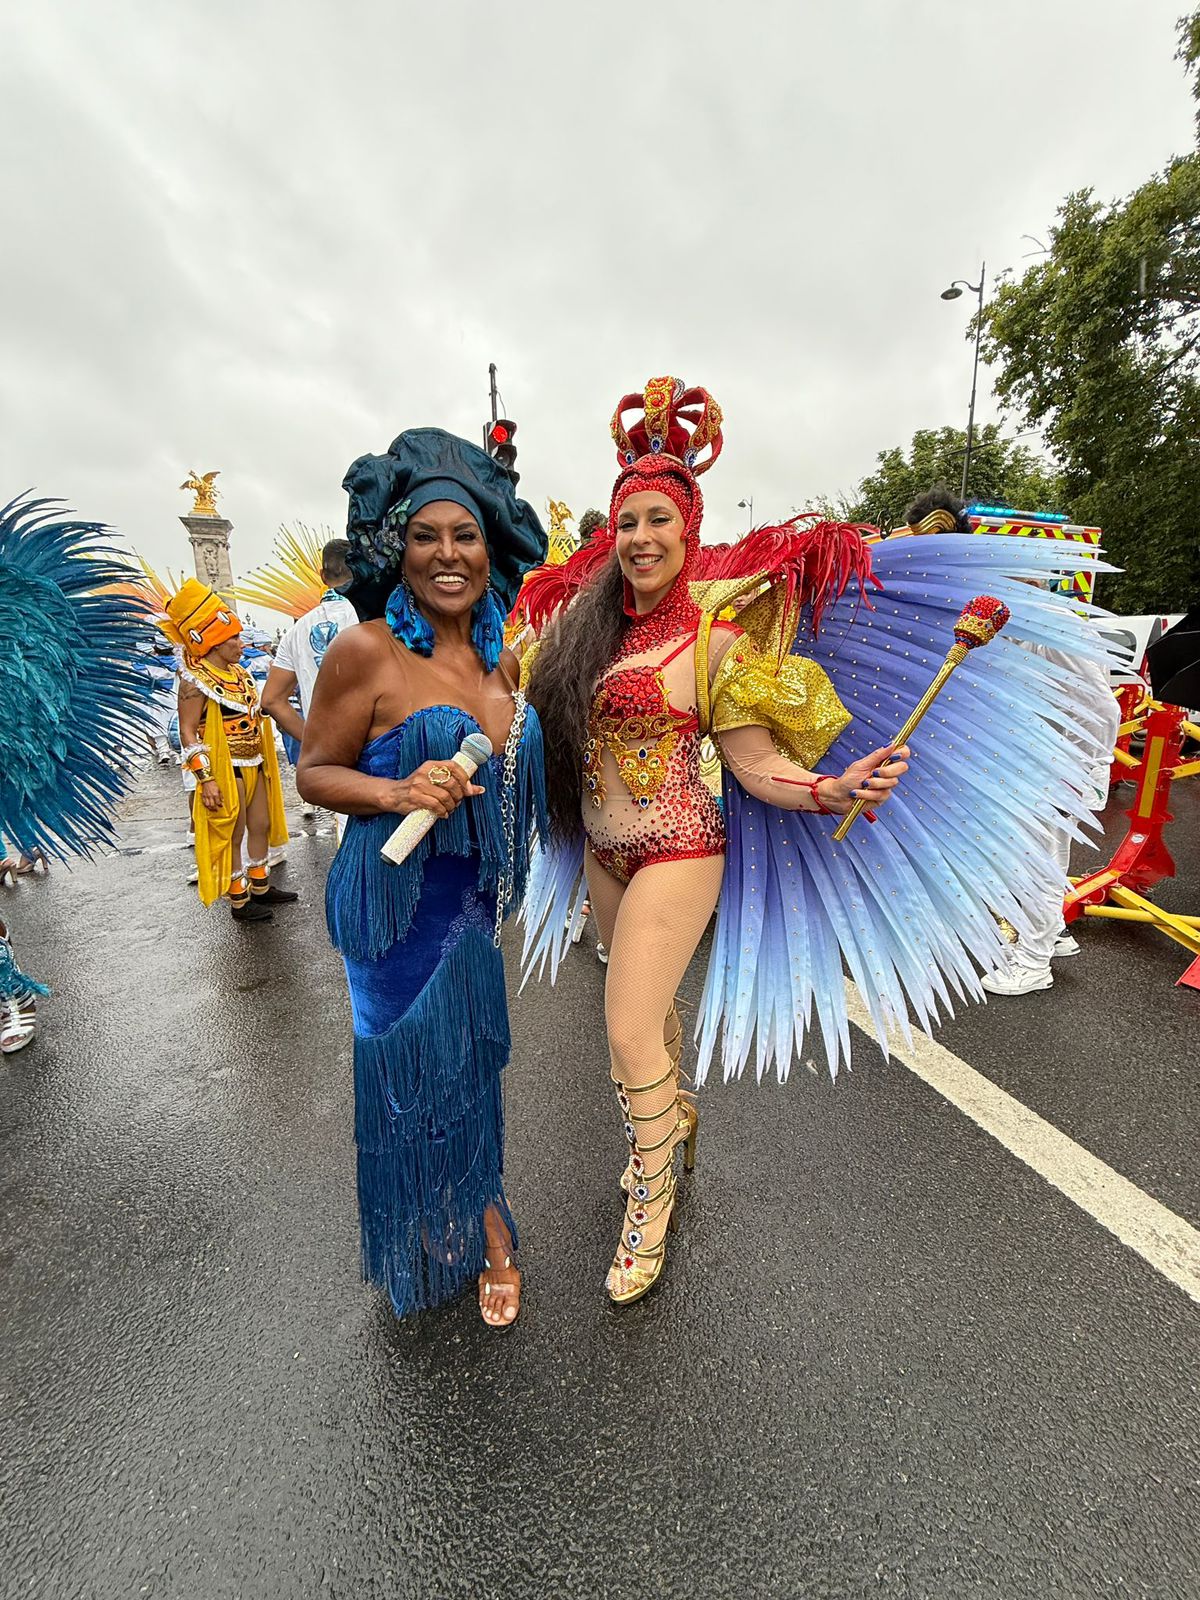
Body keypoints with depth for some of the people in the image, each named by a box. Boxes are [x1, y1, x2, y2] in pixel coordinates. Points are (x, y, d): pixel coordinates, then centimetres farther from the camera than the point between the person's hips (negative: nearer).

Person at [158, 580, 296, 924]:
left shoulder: (238, 672, 11)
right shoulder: (196, 680, -13)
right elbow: (188, 733, -16)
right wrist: (205, 779, -22)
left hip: (253, 764, 8)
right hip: (225, 768, -8)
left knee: (260, 826, 16)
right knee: (231, 835, 3)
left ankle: (260, 886, 32)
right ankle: (238, 901, 16)